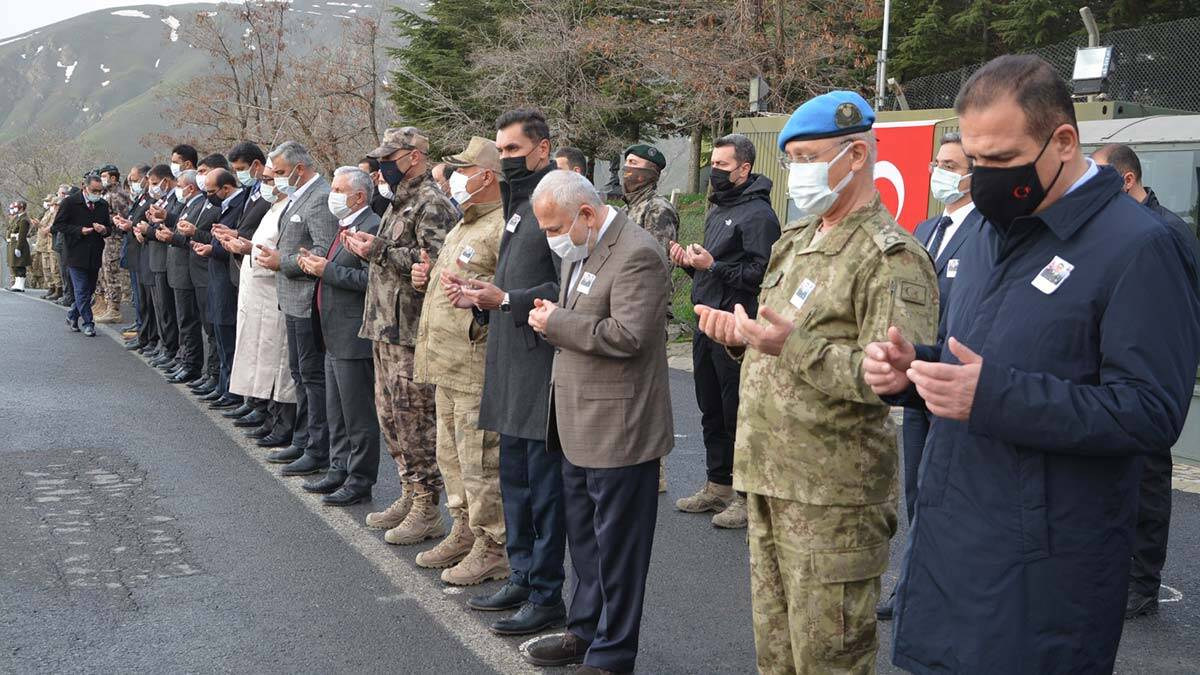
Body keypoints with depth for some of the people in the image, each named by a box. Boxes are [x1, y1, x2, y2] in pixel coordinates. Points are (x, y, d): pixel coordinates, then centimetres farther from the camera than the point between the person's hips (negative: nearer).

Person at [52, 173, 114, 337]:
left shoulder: (103, 204, 9)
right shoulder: (70, 202, -6)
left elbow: (108, 227, 19)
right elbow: (58, 225, -6)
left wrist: (104, 230, -5)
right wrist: (79, 231, -16)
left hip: (95, 255, 5)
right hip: (76, 254, -5)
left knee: (90, 289, 11)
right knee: (82, 290, -5)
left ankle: (73, 315, 30)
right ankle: (88, 323, 0)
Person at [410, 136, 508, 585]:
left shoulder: (504, 229, -15)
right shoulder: (462, 228, 19)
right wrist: (428, 278, 12)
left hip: (478, 367, -11)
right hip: (447, 363, 11)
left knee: (479, 459, -3)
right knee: (451, 454, 19)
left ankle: (493, 549, 8)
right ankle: (464, 533, 32)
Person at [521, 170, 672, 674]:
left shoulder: (636, 254, -18)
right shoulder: (578, 251, 12)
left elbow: (626, 335, -26)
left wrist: (557, 323, -18)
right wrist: (554, 317, 5)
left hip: (618, 428, -10)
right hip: (579, 424, 10)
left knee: (617, 547, 3)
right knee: (583, 538, 20)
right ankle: (585, 633, 36)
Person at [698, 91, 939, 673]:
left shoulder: (891, 258, -12)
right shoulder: (795, 240, 16)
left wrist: (795, 344, -29)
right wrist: (741, 336, 4)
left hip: (831, 496, -8)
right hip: (767, 477, 8)